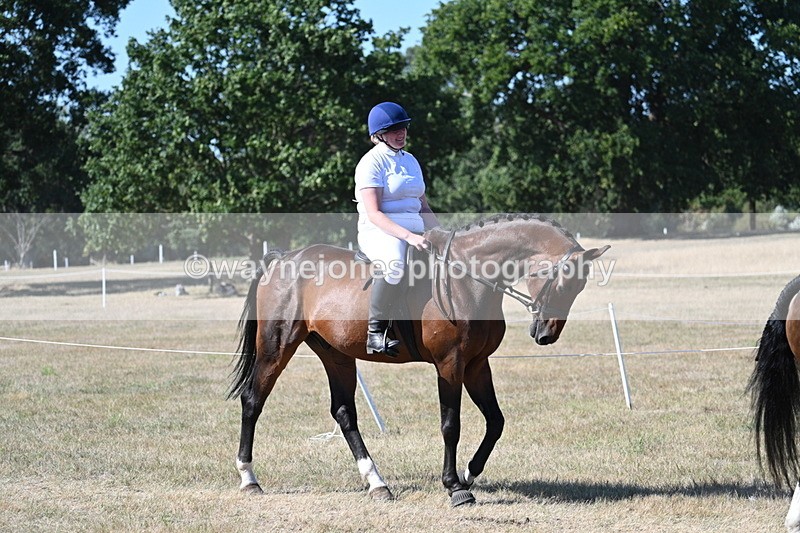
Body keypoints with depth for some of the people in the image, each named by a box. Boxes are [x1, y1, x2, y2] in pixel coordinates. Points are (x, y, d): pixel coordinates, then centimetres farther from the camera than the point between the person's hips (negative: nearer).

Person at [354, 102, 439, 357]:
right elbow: (373, 213, -15)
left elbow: (423, 207, 22)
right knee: (394, 264, -39)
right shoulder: (372, 162, -5)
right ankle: (376, 331, -27)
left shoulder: (410, 161, 19)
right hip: (379, 231, -8)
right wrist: (408, 236, -27)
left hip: (414, 230, 8)